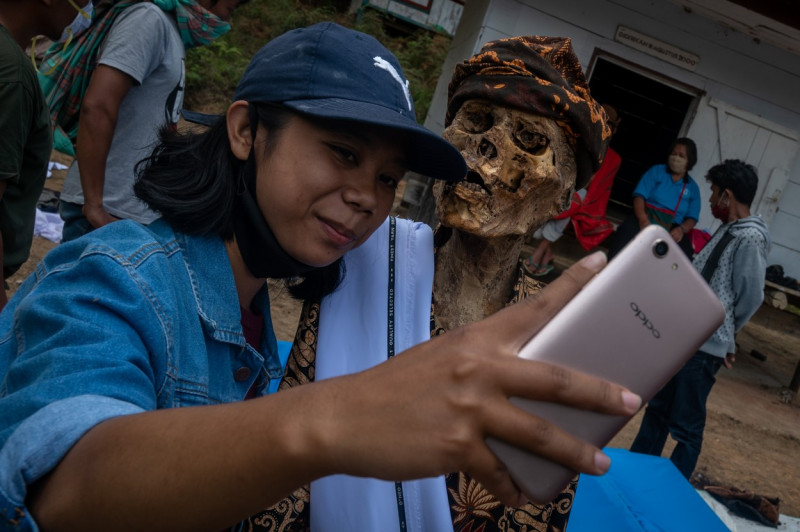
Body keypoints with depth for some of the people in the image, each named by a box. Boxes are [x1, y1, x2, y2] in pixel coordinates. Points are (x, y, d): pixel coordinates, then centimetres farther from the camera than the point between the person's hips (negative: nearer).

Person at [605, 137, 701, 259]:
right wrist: (643, 219, -20)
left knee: (685, 248, -32)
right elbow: (639, 195, 1)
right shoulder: (657, 171, 14)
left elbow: (692, 218, 11)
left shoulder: (692, 187, 18)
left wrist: (681, 229, -14)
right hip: (645, 218, -1)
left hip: (671, 229, 2)